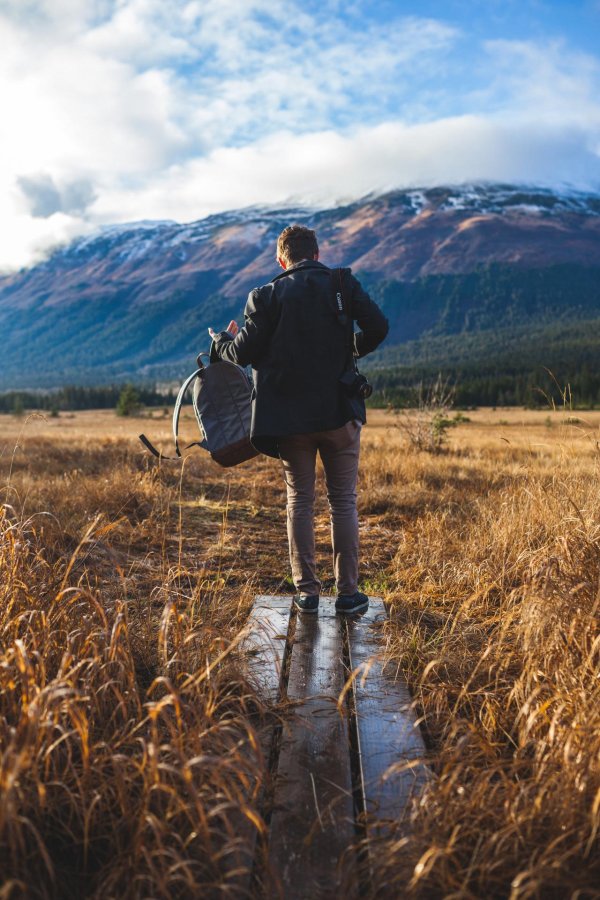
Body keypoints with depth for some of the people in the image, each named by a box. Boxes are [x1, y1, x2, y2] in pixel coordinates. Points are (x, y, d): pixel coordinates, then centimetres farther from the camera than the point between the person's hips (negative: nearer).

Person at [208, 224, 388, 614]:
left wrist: (221, 342, 18)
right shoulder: (343, 283, 2)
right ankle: (348, 591, 9)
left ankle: (307, 591, 12)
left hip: (290, 417, 0)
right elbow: (378, 327, -6)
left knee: (300, 502, 10)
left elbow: (244, 353, -4)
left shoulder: (268, 296, 0)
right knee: (344, 502, 7)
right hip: (340, 412, 0)